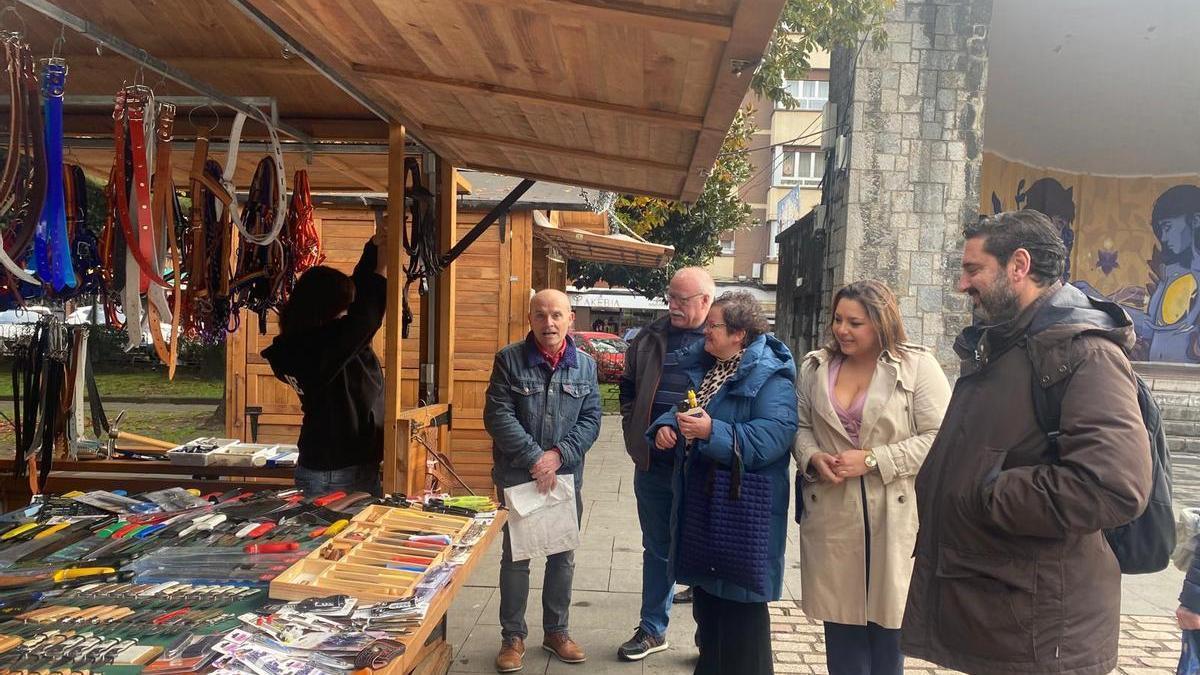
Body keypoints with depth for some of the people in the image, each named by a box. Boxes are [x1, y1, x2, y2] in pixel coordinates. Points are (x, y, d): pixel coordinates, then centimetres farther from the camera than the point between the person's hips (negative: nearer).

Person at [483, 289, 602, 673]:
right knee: (515, 556, 7)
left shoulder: (585, 365, 3)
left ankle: (556, 631, 29)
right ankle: (513, 636, 21)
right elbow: (498, 415, -12)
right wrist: (534, 458, -18)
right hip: (517, 476, -3)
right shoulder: (509, 359, -6)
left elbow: (590, 420, 0)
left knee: (563, 556, 13)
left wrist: (558, 455, -15)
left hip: (567, 476, 3)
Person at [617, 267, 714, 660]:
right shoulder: (650, 339, 6)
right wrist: (635, 433, 11)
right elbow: (628, 388, 19)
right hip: (653, 463, 4)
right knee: (657, 550, 17)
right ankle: (652, 630, 32)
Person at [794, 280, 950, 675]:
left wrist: (872, 460, -18)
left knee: (886, 616, 9)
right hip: (832, 513, 3)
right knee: (841, 615, 12)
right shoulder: (815, 366, 7)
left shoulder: (918, 366, -7)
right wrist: (812, 457, -9)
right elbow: (800, 425, 12)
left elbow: (939, 437, -12)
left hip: (894, 514, -3)